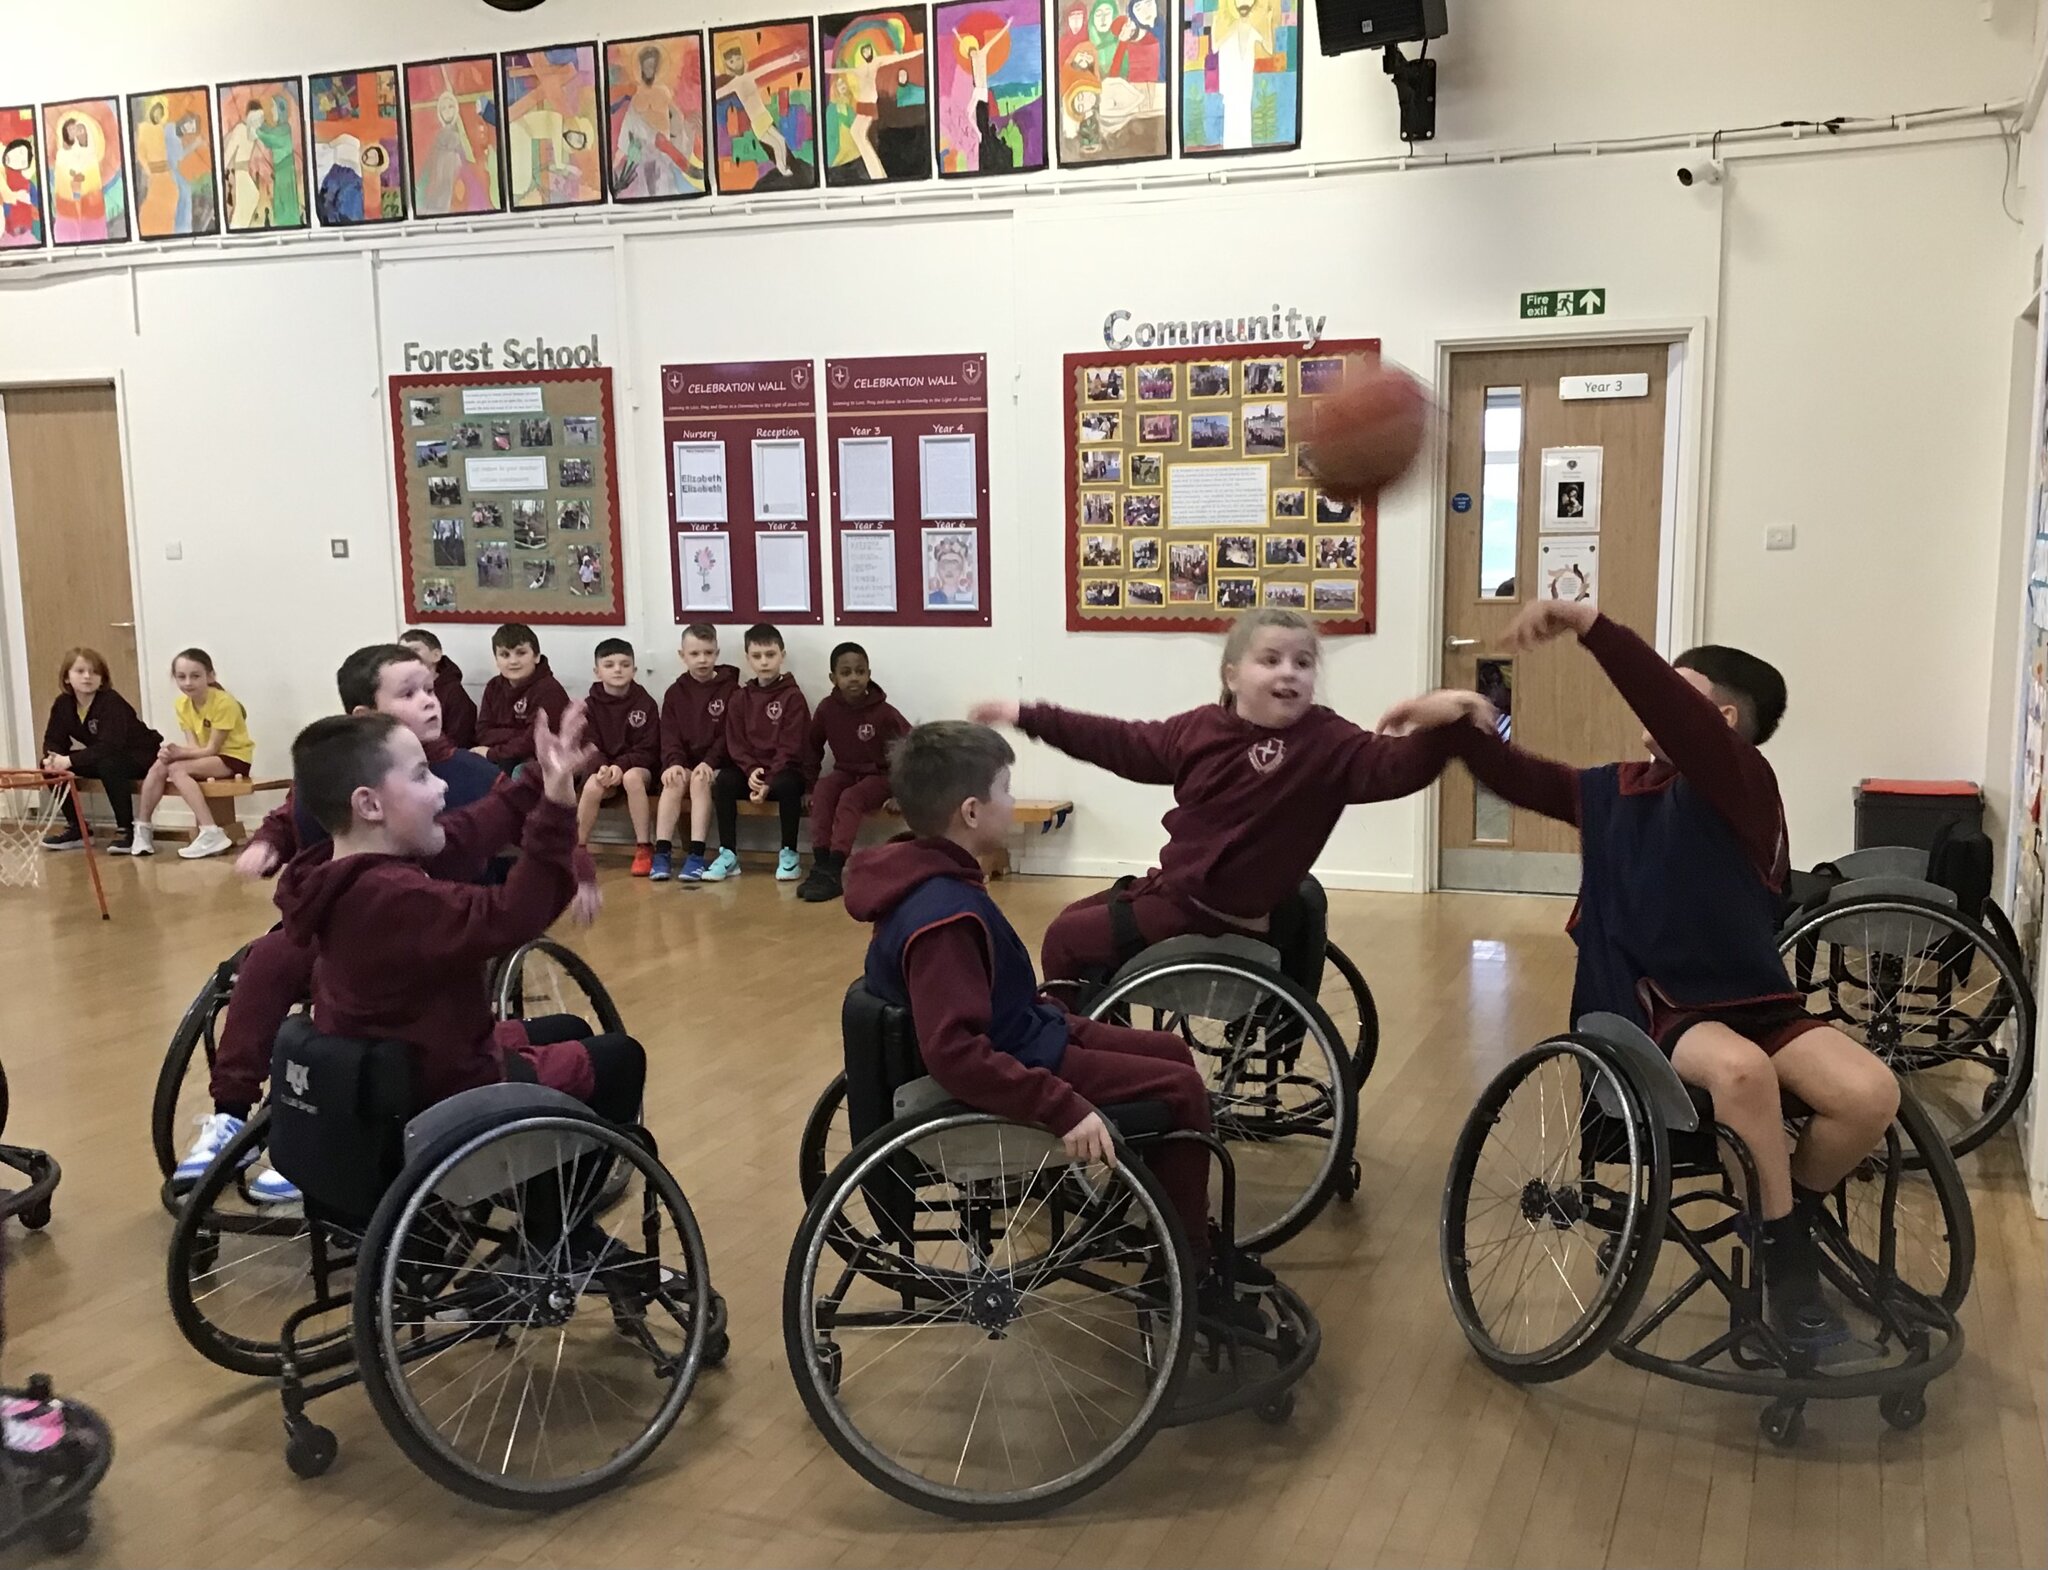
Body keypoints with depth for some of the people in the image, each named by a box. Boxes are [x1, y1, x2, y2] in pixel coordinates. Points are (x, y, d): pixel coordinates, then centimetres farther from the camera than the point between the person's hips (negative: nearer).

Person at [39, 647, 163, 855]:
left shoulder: (111, 702, -25)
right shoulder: (63, 704, -4)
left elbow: (110, 746, -34)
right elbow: (54, 740, -1)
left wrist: (69, 760, -37)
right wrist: (52, 759, -24)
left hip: (140, 756, -7)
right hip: (102, 757, 7)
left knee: (108, 764, -38)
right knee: (50, 767, -6)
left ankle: (128, 830, -24)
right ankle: (76, 828, 7)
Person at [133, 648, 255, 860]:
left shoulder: (223, 702, -20)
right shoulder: (183, 704, 0)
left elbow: (212, 749, -20)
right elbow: (194, 746, -6)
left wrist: (180, 753, -31)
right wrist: (174, 751, -27)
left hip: (234, 758, -7)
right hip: (207, 757, 7)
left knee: (177, 769, -27)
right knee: (159, 767, -16)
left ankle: (211, 834, -34)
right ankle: (142, 829, -7)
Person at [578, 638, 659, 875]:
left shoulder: (645, 703, -3)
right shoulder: (591, 705, 3)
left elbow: (648, 750, -6)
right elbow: (590, 747, 0)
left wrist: (622, 766, -23)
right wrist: (601, 767, -22)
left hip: (637, 766, -2)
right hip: (604, 766, 2)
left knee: (632, 777, -36)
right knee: (592, 786, -31)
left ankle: (643, 848, -29)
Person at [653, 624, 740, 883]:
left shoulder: (730, 689, 1)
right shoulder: (675, 692, 10)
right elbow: (669, 735, 2)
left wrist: (709, 762, -19)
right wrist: (674, 762, -17)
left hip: (717, 765, -3)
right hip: (685, 763, 3)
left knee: (700, 780, -32)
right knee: (674, 781, -28)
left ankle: (696, 855, -35)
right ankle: (662, 853, -30)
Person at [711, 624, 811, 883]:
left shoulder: (792, 696, -5)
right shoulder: (741, 697, 8)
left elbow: (790, 747, -11)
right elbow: (735, 742, 3)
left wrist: (770, 782, -19)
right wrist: (751, 770, -15)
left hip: (784, 769, -4)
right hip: (750, 768, 4)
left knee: (787, 785, -36)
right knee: (722, 781, -24)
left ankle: (788, 854, -18)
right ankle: (728, 855, -16)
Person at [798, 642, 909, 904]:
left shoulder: (883, 712, -15)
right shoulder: (827, 708, -7)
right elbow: (812, 747, 8)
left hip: (878, 776, -3)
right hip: (845, 772, 3)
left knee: (850, 799, -32)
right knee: (823, 791, -29)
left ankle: (833, 870, -39)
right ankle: (820, 864, -31)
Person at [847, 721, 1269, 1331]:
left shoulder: (927, 877, 2)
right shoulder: (944, 915, -30)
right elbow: (956, 1054, -36)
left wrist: (1055, 1017, 19)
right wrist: (1066, 1107, -37)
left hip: (1019, 1033, 10)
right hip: (1013, 1062, -10)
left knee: (1173, 1054, 15)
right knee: (1180, 1091, -10)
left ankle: (1193, 1234, 27)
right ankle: (1186, 1275, 4)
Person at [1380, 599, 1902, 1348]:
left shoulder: (1741, 782, -9)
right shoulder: (1615, 789, 8)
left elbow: (1680, 720, -28)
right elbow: (1523, 779, 10)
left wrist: (1589, 624, -39)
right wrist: (1460, 721, -9)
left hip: (1754, 1004, -1)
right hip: (1658, 1015, 1)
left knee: (1870, 1093, -26)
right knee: (1741, 1070, -33)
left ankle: (1786, 1222, 3)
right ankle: (1787, 1260, -15)